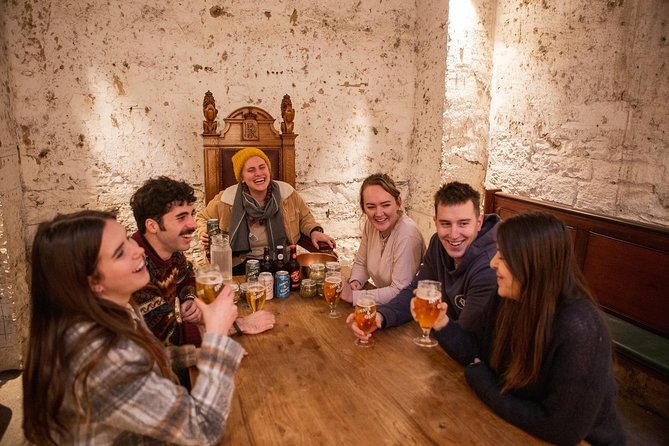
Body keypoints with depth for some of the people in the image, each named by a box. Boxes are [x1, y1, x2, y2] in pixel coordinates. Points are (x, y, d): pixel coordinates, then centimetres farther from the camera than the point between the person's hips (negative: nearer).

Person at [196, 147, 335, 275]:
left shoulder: (287, 193, -2)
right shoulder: (227, 199, -6)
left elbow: (304, 216, 16)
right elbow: (203, 218, 15)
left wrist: (314, 231, -4)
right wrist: (205, 234, -6)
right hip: (243, 265, -2)